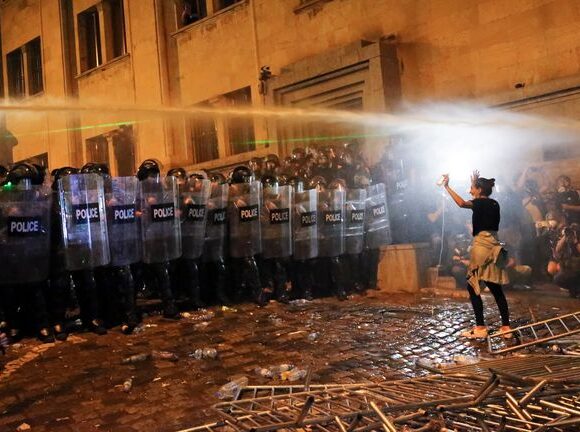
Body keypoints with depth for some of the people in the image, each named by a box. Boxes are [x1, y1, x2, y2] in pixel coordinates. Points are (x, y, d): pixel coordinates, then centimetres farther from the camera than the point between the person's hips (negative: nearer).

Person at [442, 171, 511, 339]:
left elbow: (462, 203, -30)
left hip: (482, 247, -8)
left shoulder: (481, 203, -9)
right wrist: (476, 183, 47)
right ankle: (505, 327, 12)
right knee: (496, 289, 11)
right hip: (493, 247, 8)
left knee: (473, 287, -2)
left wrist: (447, 187, -27)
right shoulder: (494, 204, 14)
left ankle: (480, 328, -3)